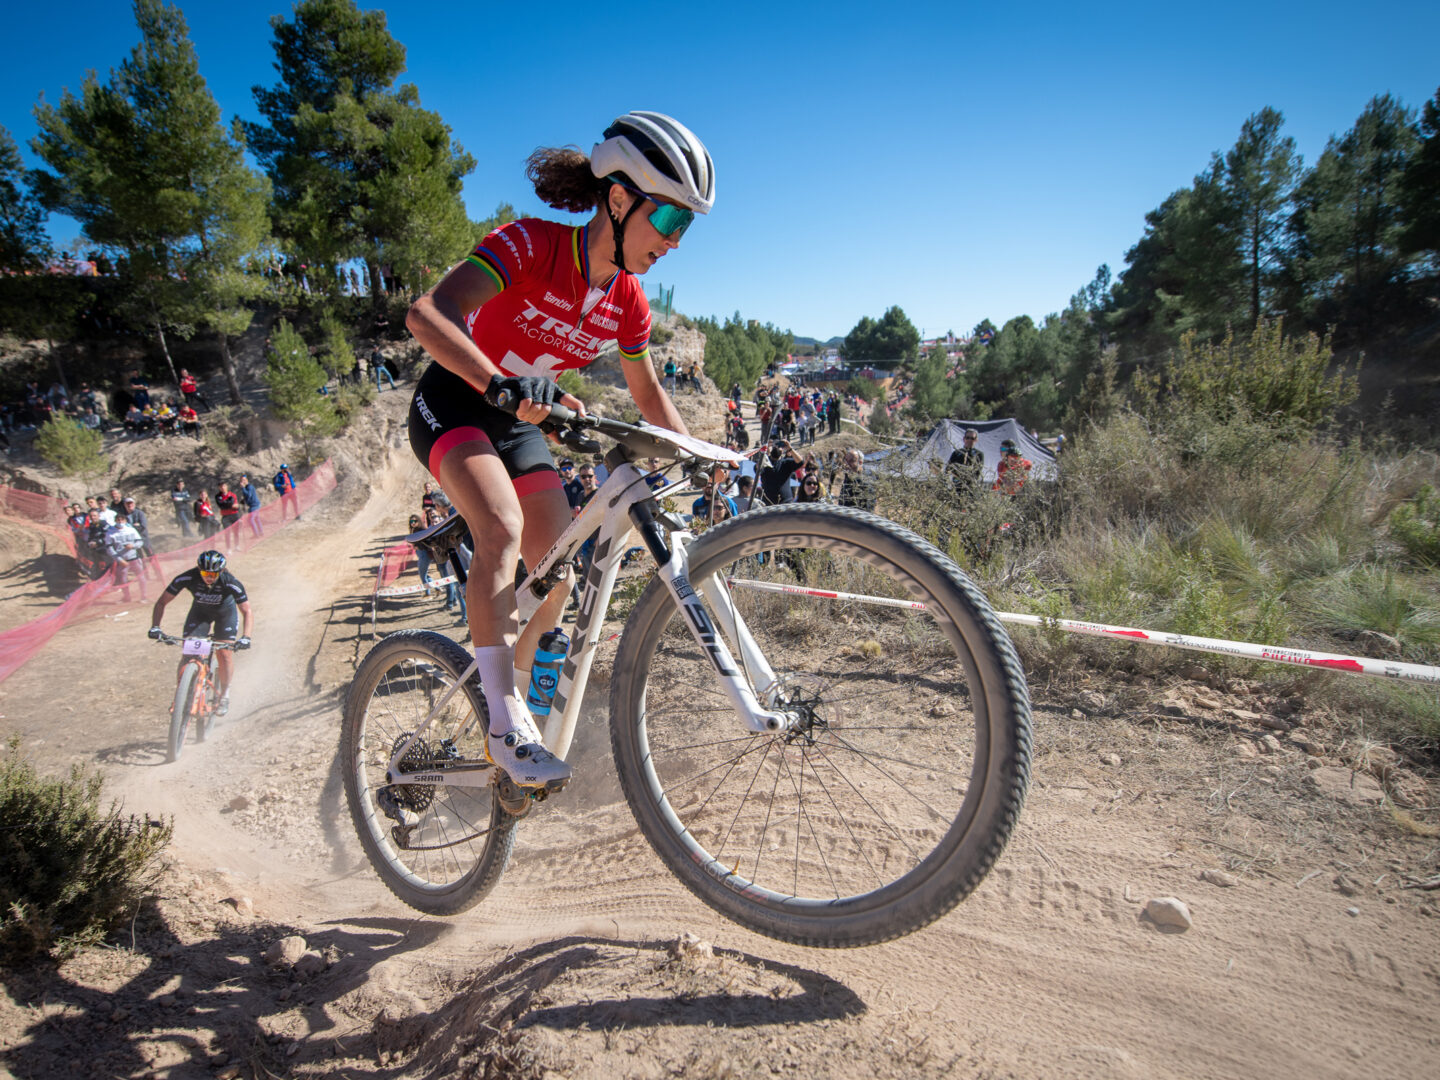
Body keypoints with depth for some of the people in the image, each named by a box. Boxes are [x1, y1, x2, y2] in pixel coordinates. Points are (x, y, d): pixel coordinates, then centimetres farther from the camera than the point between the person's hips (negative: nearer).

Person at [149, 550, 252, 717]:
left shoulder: (231, 583, -34)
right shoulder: (187, 577, -30)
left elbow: (247, 612, -32)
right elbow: (161, 602, -20)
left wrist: (246, 637, -46)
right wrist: (155, 627, -33)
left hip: (225, 611, -2)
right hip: (200, 611, 2)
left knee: (224, 653, -12)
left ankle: (224, 694, 10)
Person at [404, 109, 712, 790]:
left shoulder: (628, 299, -5)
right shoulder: (532, 244, -24)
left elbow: (647, 392, 7)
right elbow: (428, 314, -36)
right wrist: (503, 386, -52)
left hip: (520, 422, 6)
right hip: (454, 402, -6)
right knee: (505, 529, -32)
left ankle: (512, 702, 18)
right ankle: (505, 724, -23)